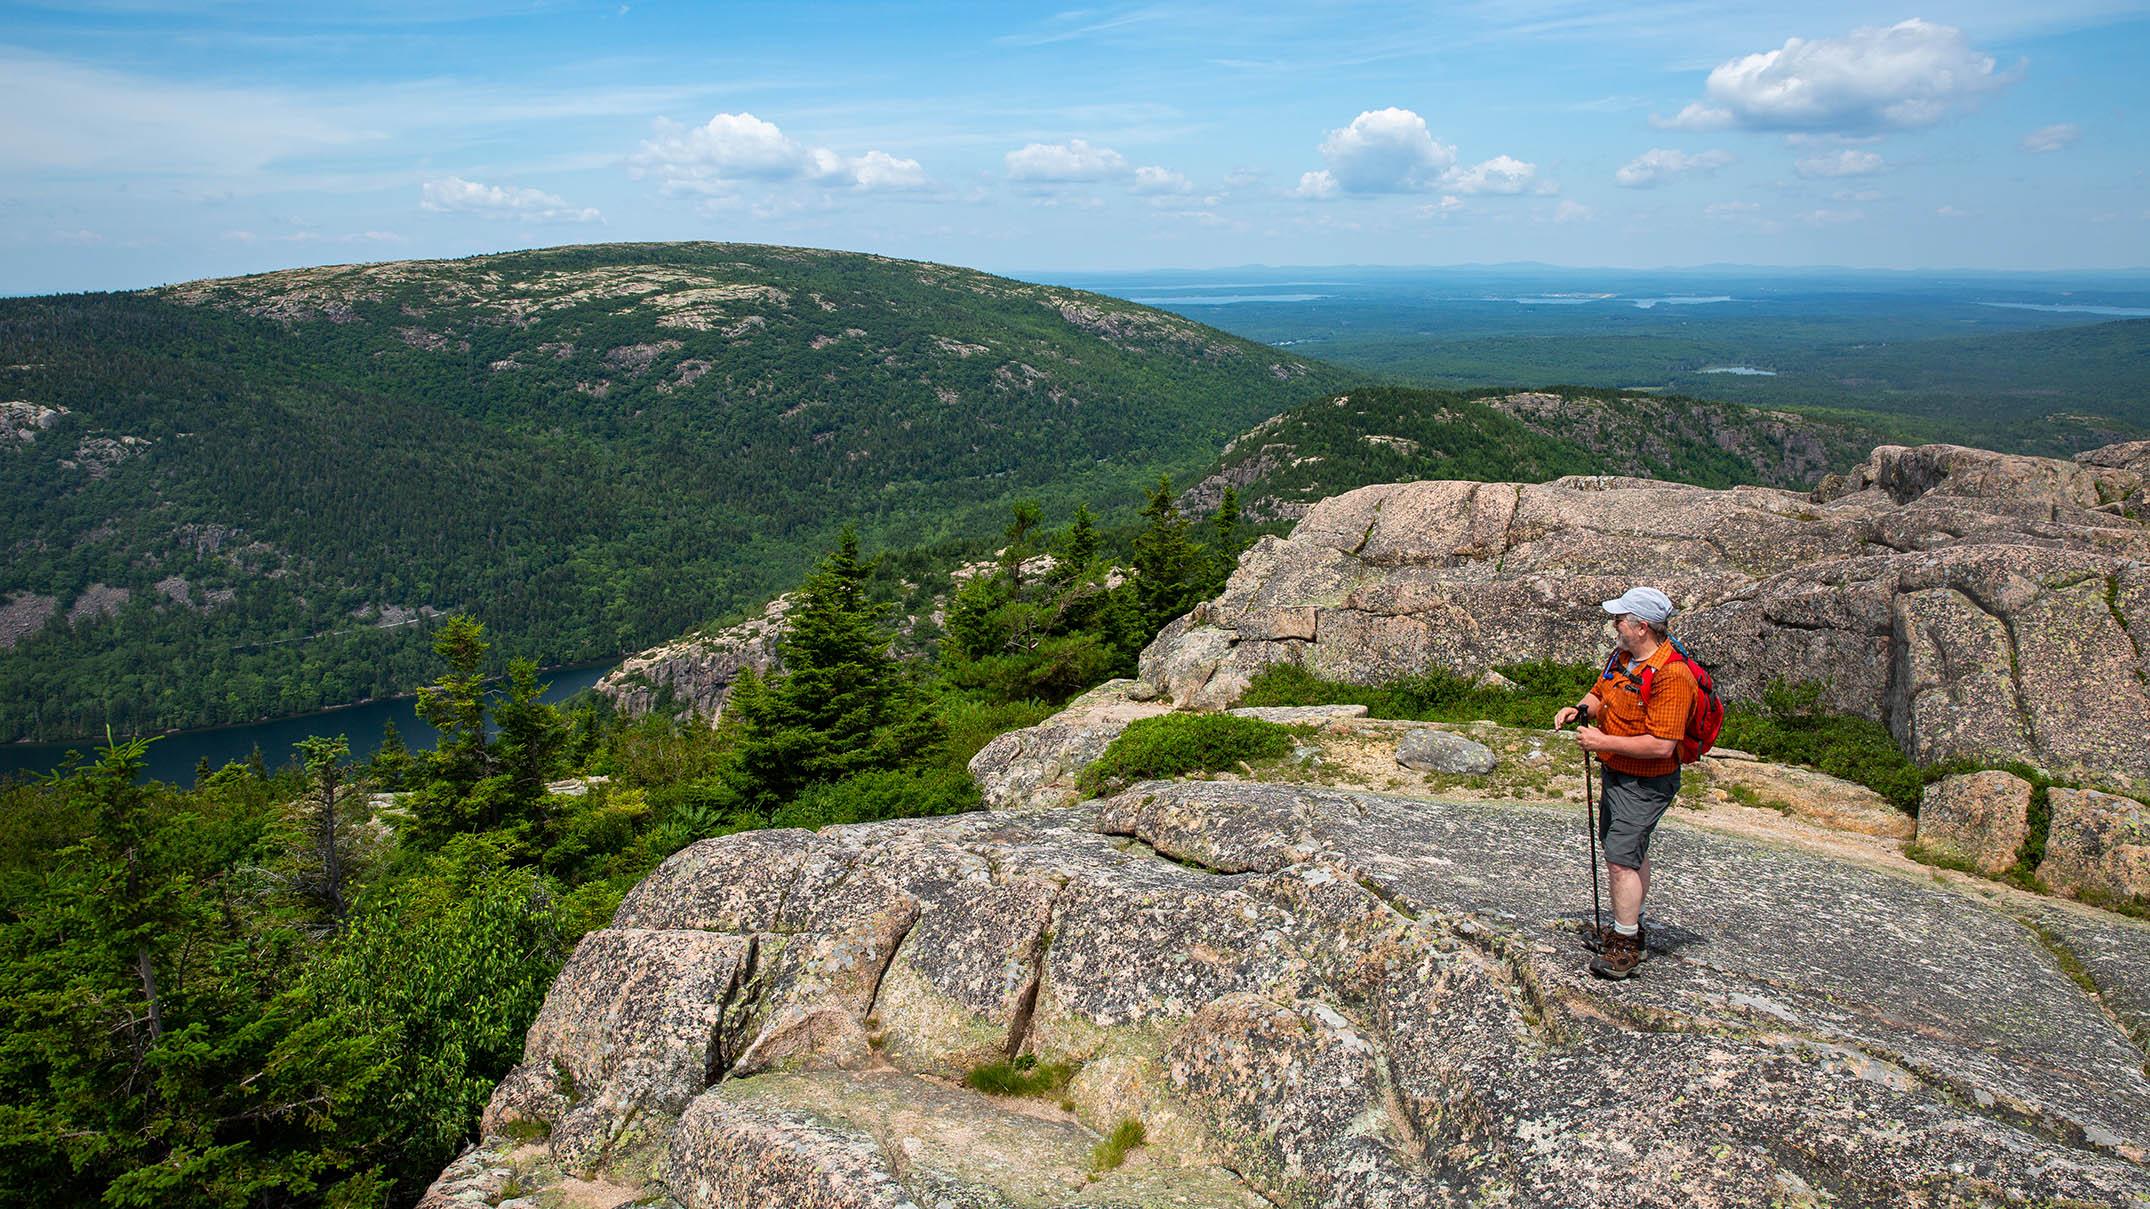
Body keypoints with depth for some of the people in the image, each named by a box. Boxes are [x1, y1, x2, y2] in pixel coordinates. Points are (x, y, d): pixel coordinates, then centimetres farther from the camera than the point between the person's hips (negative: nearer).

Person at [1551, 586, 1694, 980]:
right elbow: (1600, 693, 20)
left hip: (1645, 782, -10)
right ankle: (1631, 927, 38)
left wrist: (1604, 742, -26)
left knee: (1621, 860, -10)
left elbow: (1662, 745, -30)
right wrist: (1581, 708, -3)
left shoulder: (1670, 675, -27)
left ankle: (1625, 947, 1)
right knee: (1631, 853, 22)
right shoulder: (1622, 658, 2)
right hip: (1617, 772, 10)